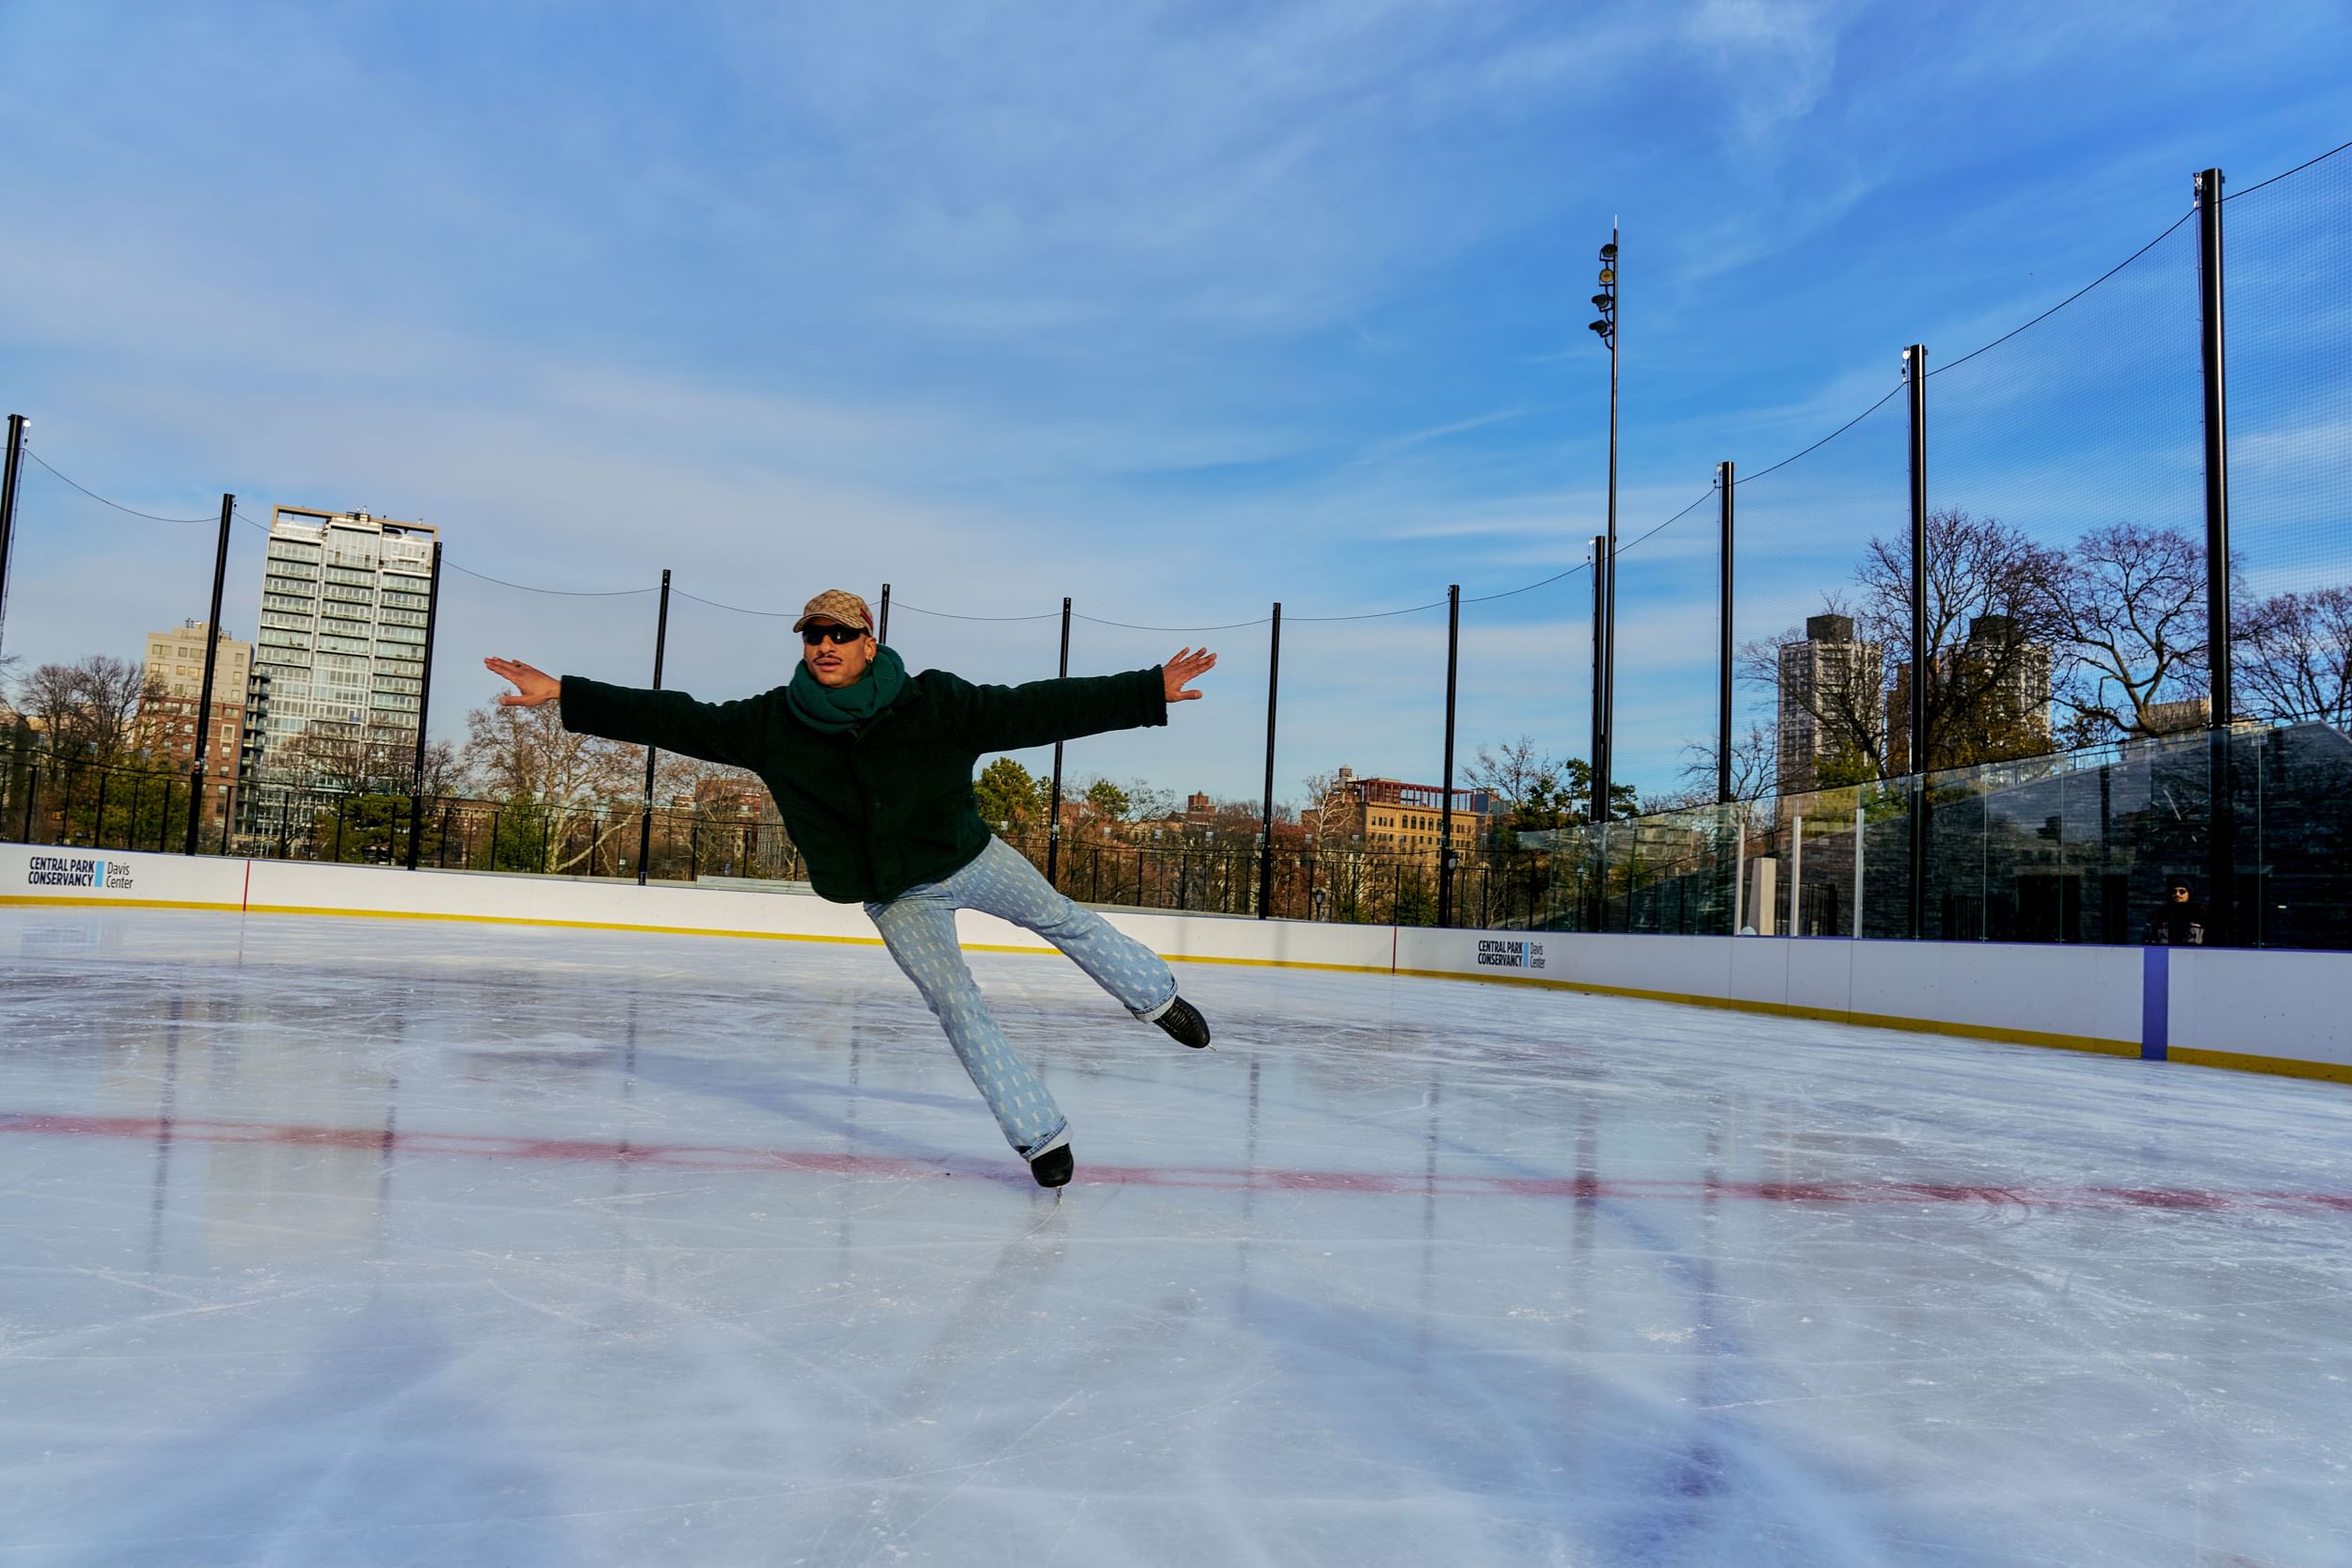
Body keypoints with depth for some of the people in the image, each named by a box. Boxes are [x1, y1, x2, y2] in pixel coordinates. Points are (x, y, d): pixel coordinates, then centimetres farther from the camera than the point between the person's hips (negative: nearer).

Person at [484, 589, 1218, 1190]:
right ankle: (1042, 1136, 7)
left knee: (1063, 920, 12)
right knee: (958, 1008, -2)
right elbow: (675, 719, -12)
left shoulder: (936, 702, -22)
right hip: (897, 900, 1)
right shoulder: (774, 725, -14)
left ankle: (1156, 996, 39)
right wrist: (564, 695, -15)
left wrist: (1150, 692, -31)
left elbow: (1035, 709, -25)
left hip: (974, 859, 0)